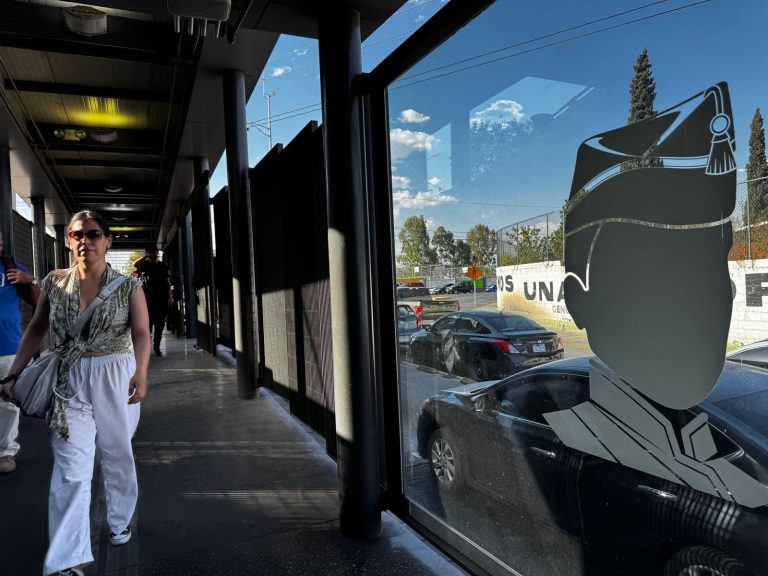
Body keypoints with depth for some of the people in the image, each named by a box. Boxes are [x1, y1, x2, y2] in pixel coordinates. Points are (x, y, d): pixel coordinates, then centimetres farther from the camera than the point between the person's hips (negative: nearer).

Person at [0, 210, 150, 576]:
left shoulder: (128, 286, -5)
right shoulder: (54, 283, 2)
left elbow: (141, 333, -15)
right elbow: (36, 330, 11)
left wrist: (141, 373, -31)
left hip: (117, 377, -1)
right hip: (69, 382, 1)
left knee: (117, 456, 14)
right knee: (71, 469, -3)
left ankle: (119, 520, 38)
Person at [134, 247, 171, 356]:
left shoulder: (163, 266, 10)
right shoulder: (145, 265, 5)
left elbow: (167, 282, 10)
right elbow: (135, 264, -18)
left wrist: (170, 296, 4)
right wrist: (146, 257, -9)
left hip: (161, 299, 2)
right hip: (148, 299, -2)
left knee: (160, 324, 4)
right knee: (147, 323, -1)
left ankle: (157, 347, 12)